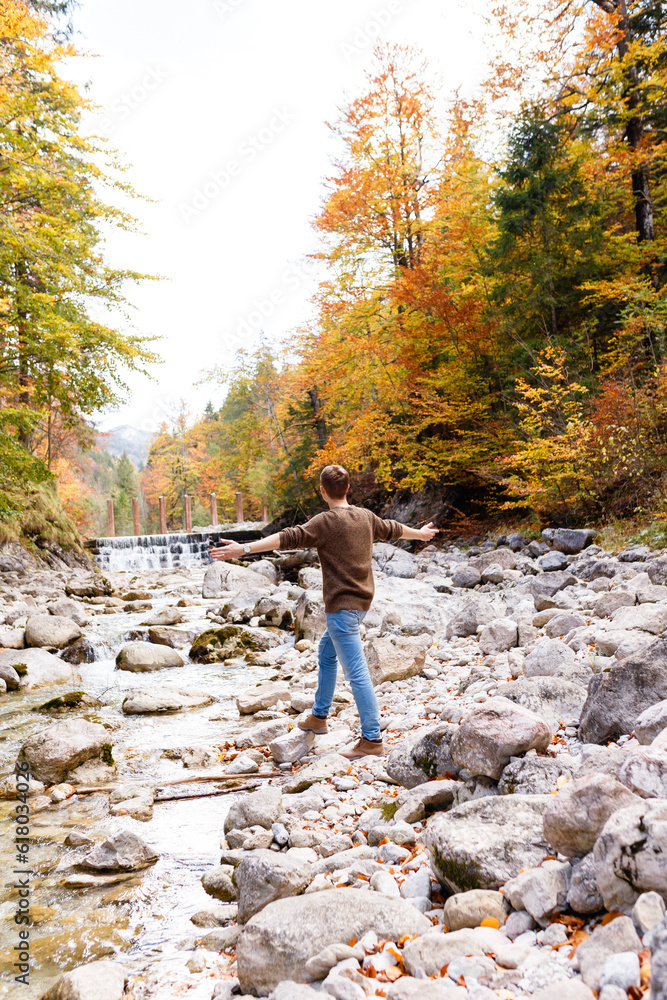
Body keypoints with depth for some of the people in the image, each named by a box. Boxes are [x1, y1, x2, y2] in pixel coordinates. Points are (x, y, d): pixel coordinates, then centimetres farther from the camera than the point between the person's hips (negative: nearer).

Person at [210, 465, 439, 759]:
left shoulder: (326, 522, -13)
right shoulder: (366, 517, 10)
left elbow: (288, 537, -24)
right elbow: (392, 529, 27)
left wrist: (244, 549, -28)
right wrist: (420, 533, 47)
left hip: (342, 605, -9)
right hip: (361, 602, 9)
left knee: (356, 672, -5)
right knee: (326, 652, 24)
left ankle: (372, 739, 0)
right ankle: (319, 716, 34)